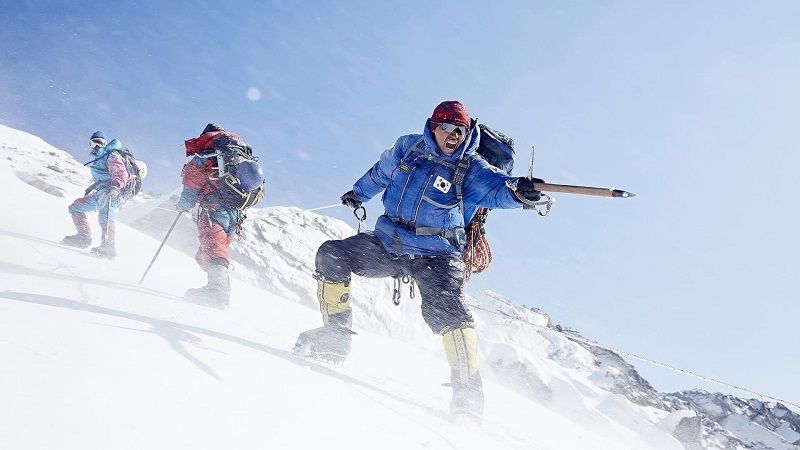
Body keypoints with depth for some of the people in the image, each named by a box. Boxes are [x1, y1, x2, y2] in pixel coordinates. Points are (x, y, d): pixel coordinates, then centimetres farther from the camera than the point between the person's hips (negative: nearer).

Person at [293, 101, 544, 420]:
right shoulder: (407, 148, 3)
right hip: (387, 244, 5)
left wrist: (517, 190, -52)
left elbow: (496, 188, -28)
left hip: (435, 257, -4)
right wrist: (358, 193, 41)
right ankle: (335, 336, 4)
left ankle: (468, 392, -22)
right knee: (331, 256, -7)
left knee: (446, 310, -26)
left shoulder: (471, 169, -7)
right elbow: (380, 173, 23)